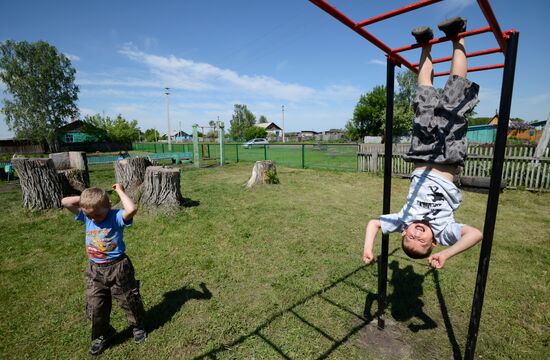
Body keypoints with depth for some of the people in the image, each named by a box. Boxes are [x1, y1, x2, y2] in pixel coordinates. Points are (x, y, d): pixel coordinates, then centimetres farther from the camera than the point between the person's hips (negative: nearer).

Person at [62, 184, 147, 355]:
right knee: (95, 306, 16)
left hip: (118, 268, -5)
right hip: (95, 270, 5)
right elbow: (65, 202, -2)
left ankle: (138, 326, 40)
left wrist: (119, 191, -30)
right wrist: (85, 197, -9)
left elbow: (132, 209, -43)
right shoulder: (86, 216, -3)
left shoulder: (116, 216, -21)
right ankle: (102, 335, 42)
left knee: (128, 301, 14)